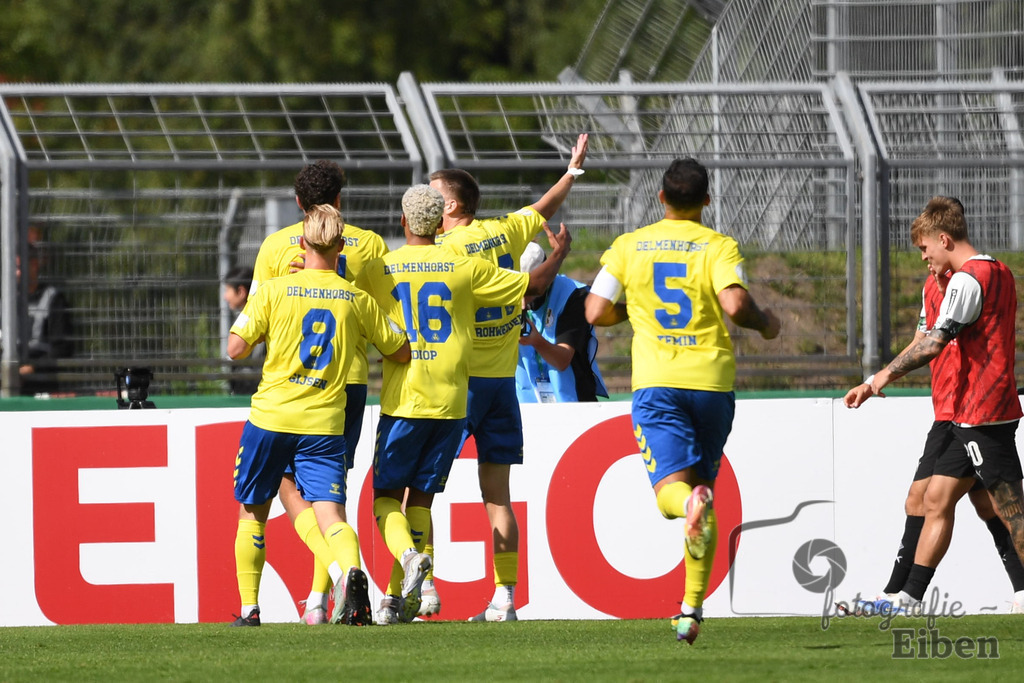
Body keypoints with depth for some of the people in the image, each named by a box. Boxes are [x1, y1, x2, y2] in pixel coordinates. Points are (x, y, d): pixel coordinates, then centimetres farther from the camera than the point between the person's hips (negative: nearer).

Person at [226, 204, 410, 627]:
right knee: (331, 515, -7)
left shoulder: (273, 291, -3)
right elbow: (401, 352, 12)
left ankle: (249, 608, 16)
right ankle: (351, 571, -38)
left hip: (271, 417, -1)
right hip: (324, 424, 1)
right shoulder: (357, 299, 4)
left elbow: (236, 349, -7)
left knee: (252, 513, 16)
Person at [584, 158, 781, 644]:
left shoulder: (629, 246, 7)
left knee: (671, 487, -8)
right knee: (703, 484, 13)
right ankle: (692, 608, 9)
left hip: (656, 383, 0)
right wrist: (766, 324, 6)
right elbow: (736, 305, -15)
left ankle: (691, 501, -48)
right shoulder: (719, 247, 0)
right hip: (712, 379, 0)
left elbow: (596, 312, 4)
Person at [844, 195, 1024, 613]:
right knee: (936, 500, 11)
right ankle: (908, 600, 13)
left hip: (981, 414, -10)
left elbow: (934, 343, -24)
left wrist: (884, 376, -17)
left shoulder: (967, 280, -15)